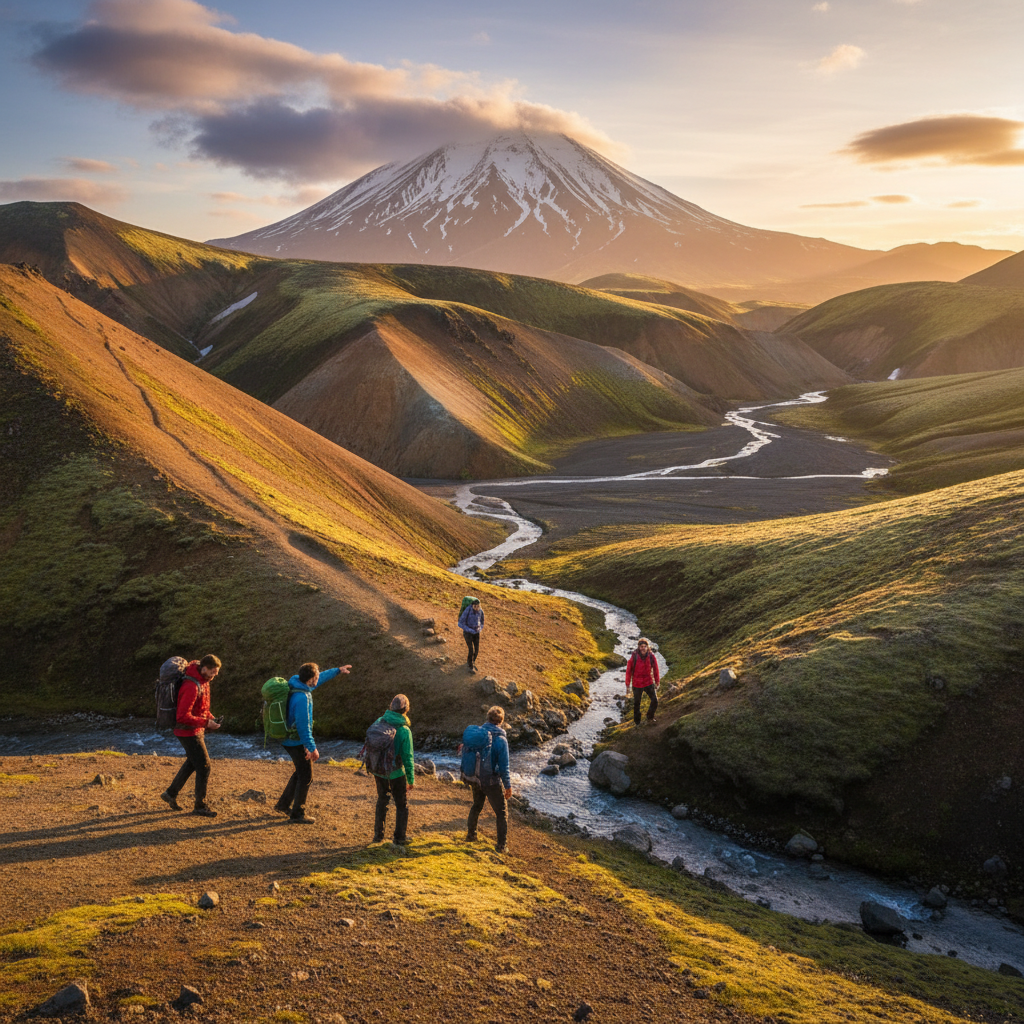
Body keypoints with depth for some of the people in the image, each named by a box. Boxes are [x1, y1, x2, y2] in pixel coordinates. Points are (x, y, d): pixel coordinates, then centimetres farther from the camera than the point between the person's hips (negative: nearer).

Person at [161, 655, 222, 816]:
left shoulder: (203, 681, 4)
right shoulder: (191, 687, -27)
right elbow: (183, 716, -29)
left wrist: (210, 717, 2)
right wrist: (206, 723, -27)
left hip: (196, 731, 10)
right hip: (189, 732, -10)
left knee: (192, 763, 24)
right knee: (204, 766, -3)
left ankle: (171, 794, 37)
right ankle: (200, 806, 9)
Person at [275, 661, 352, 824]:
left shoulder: (295, 682, -3)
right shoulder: (302, 698, -30)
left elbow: (320, 678, 17)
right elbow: (303, 726, -25)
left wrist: (337, 670, 24)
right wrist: (312, 748, -17)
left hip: (289, 739, 9)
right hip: (297, 742, -9)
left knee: (300, 772, 25)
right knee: (306, 776, 5)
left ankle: (283, 804, 34)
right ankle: (297, 814, 15)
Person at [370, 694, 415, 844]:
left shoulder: (379, 722, -8)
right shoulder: (404, 730, -21)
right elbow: (408, 757, -17)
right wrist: (411, 779, -5)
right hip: (396, 774, -4)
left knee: (382, 803, 22)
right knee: (402, 805, 15)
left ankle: (378, 835, 28)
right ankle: (400, 836, 21)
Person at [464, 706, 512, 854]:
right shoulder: (500, 739, -20)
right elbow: (504, 766, -18)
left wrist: (462, 749, 30)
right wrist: (508, 786, -9)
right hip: (492, 782, -5)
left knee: (477, 805, 29)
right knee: (502, 812, 10)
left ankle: (471, 834, 42)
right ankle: (502, 845, 11)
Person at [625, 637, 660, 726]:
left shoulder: (651, 657, -10)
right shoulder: (634, 657, -16)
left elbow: (655, 670, 4)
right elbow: (628, 671, -6)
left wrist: (657, 683, 10)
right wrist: (627, 686, -2)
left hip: (649, 683, 1)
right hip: (637, 685, -1)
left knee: (655, 701, -5)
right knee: (636, 703, 12)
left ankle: (650, 717, 23)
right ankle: (636, 722, 33)